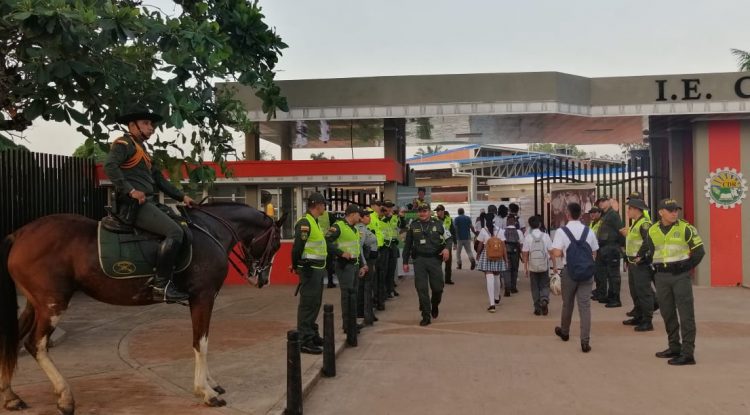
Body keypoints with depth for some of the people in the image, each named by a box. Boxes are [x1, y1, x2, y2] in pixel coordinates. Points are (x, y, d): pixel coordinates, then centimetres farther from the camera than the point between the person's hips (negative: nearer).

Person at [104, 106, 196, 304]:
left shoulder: (142, 150, 26)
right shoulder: (124, 144, -2)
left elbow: (160, 179, 25)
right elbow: (110, 165, -21)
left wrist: (182, 196, 16)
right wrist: (130, 190, -26)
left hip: (150, 203, 10)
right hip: (134, 205, -10)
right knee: (175, 232, -24)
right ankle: (161, 285, -24)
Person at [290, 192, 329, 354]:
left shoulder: (314, 222, 17)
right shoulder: (304, 223, -17)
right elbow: (297, 247, -22)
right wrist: (296, 266, -18)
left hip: (317, 268, 11)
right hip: (309, 269, -11)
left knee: (315, 303, 18)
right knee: (307, 304, -7)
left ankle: (312, 335, 30)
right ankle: (304, 341, -3)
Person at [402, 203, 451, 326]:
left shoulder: (438, 224, 2)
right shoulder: (413, 225, 5)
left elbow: (448, 238, 11)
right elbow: (407, 244, 11)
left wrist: (447, 248, -11)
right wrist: (405, 262, 11)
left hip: (435, 259, 0)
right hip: (419, 259, 0)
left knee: (437, 287, 2)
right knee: (421, 289, -4)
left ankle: (434, 306, 35)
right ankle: (426, 316, 4)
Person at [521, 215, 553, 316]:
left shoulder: (528, 237, -6)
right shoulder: (545, 236, -3)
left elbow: (525, 254, -6)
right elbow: (551, 251, -4)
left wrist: (526, 268, 1)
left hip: (532, 267, -1)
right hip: (544, 266, 1)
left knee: (535, 288, 11)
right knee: (545, 286, 14)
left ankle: (538, 308, 12)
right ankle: (544, 299, -12)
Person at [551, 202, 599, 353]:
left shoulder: (562, 231, -9)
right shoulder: (588, 231, 2)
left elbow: (556, 253, -17)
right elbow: (594, 252, 6)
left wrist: (564, 253, 5)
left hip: (569, 271, -2)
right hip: (587, 272, 2)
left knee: (567, 303, 17)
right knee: (585, 305, 0)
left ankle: (564, 332, 37)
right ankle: (585, 341, -6)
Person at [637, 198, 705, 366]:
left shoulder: (686, 228, -5)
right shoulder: (653, 231, 7)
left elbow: (699, 251, -3)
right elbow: (648, 251, 21)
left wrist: (687, 267, -3)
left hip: (680, 276, -5)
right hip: (661, 277, 5)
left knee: (686, 314, -5)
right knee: (667, 314, 13)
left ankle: (687, 353, -5)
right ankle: (674, 347, 25)